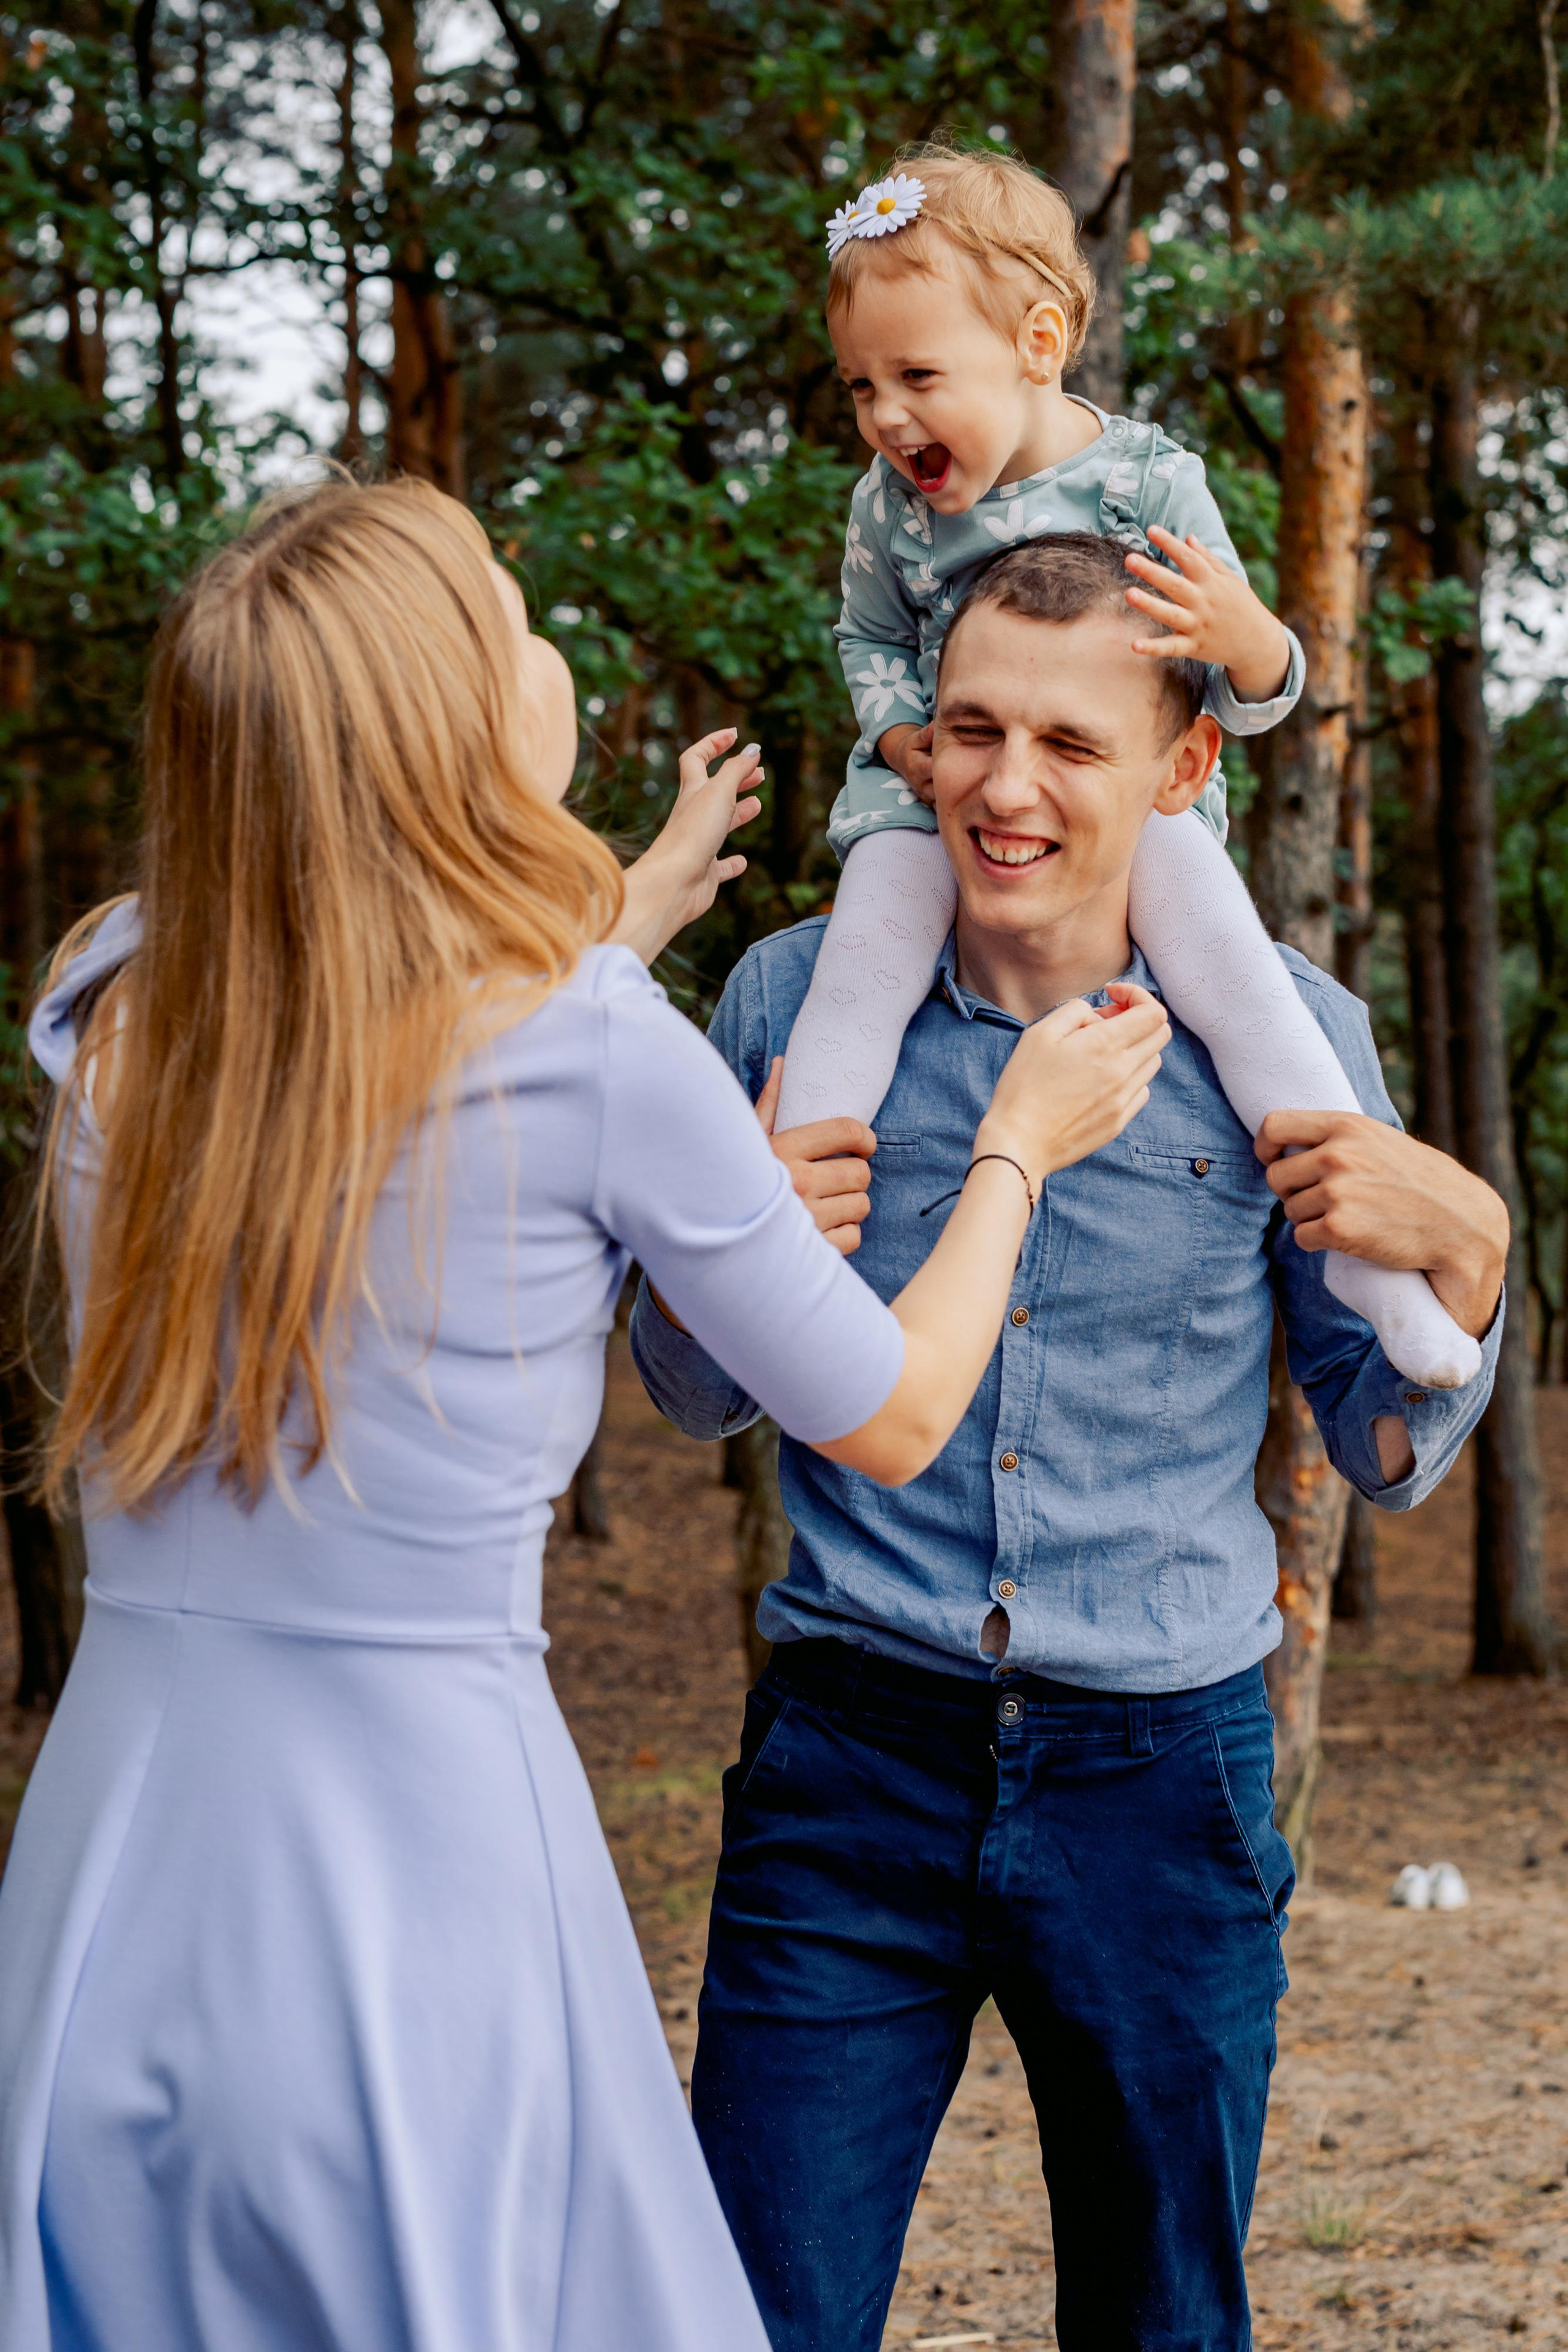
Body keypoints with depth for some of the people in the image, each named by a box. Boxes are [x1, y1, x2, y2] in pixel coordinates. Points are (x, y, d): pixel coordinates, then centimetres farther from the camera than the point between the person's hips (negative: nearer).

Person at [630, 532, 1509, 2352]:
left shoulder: (1282, 1036, -2)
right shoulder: (794, 1003, -1)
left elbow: (1387, 1464, 6)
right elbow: (696, 1397, 11)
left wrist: (1464, 1247, -13)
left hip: (1160, 1775, 1)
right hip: (853, 1757, 0)